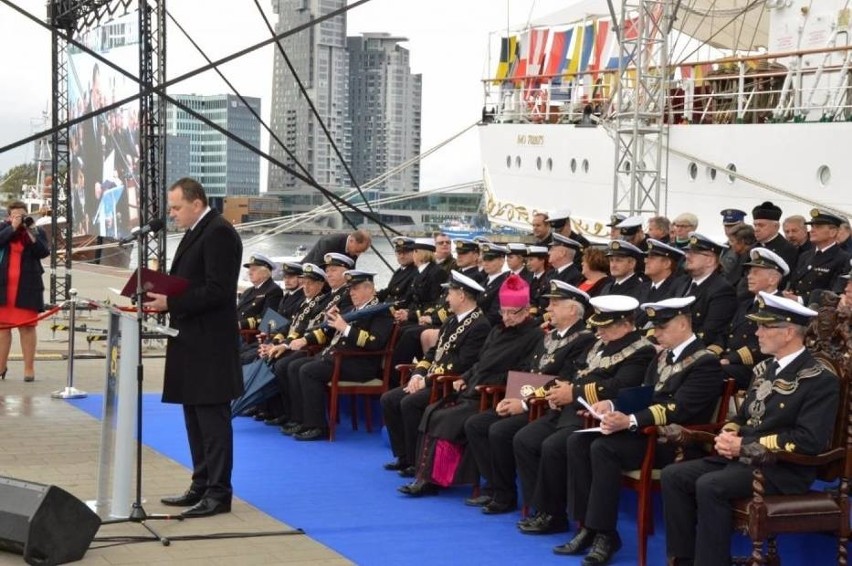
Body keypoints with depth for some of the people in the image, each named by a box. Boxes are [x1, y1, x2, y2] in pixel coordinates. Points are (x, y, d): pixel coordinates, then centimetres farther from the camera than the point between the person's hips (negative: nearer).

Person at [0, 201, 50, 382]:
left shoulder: (37, 231, 6)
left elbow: (44, 252, -8)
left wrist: (31, 233, -14)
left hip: (27, 287, -1)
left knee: (27, 327, -2)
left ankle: (29, 367, 2)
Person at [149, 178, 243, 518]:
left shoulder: (219, 233, -14)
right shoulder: (195, 233, 17)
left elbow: (217, 291, -21)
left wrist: (171, 303, -21)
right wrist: (161, 299, 4)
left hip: (210, 344, -10)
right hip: (191, 342, 10)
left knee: (212, 419, -6)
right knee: (195, 418, 14)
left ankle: (219, 493, -1)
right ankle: (202, 487, 22)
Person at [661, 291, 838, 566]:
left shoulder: (820, 379, -11)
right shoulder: (765, 369, 15)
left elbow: (810, 441, -21)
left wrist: (745, 445, -19)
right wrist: (728, 435, -2)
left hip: (783, 470, -8)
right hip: (743, 458, 8)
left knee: (709, 486, -30)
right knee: (673, 476, -9)